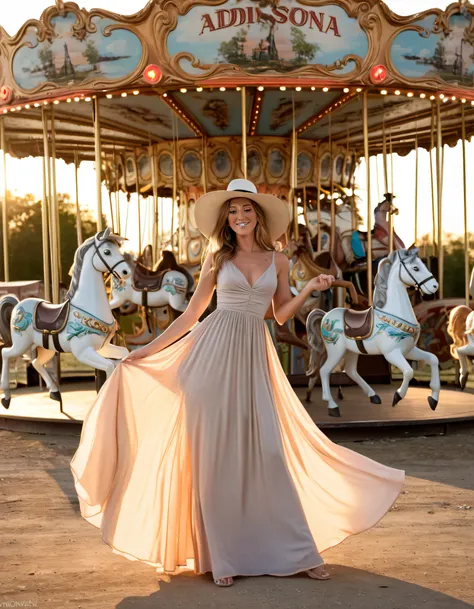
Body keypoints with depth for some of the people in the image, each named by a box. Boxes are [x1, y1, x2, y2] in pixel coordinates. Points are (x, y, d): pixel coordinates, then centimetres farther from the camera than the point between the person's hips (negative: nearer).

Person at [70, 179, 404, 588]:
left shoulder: (277, 260, 9)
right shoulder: (217, 258, 6)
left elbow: (282, 314, 12)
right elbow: (191, 313, 9)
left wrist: (310, 289, -2)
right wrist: (148, 350, 7)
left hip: (254, 354, 1)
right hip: (214, 353, -1)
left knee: (267, 451, -2)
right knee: (215, 453, -1)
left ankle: (297, 552, 8)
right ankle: (222, 556, 9)